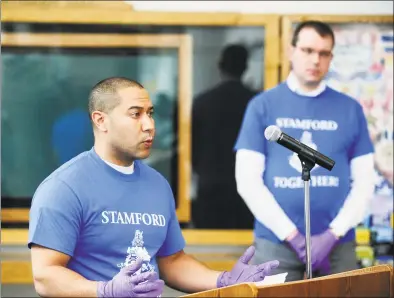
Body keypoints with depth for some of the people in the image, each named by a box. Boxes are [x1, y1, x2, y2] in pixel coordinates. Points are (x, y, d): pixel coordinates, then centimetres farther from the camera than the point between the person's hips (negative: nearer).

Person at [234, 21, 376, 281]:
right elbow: (248, 180, -3)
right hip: (276, 242, -1)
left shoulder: (351, 109, 6)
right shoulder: (263, 106, 2)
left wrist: (333, 233, -9)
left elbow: (364, 181, 5)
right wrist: (293, 236, -10)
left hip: (337, 244, 1)